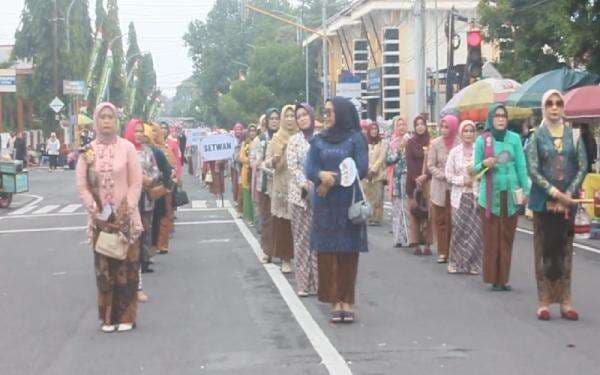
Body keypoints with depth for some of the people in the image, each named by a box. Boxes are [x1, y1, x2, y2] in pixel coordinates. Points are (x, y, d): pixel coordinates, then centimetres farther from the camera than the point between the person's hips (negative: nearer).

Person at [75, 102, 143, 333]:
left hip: (125, 217, -1)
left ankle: (126, 316, 7)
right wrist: (95, 211, -9)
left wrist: (125, 211, -12)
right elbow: (82, 186, 1)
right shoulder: (87, 151, 3)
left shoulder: (127, 148, -1)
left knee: (126, 266, 0)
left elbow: (136, 183, -4)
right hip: (99, 218, 1)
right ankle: (108, 316, 9)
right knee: (103, 267, 3)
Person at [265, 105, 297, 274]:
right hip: (281, 187, 0)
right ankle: (285, 259, 5)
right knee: (282, 223, -1)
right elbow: (267, 161, 4)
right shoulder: (276, 139, 5)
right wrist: (273, 160, -17)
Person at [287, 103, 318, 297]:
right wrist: (305, 185, -15)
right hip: (300, 193, 0)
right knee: (302, 237, 1)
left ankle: (319, 279, 7)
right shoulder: (294, 140, 5)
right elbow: (292, 166, -2)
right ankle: (304, 282, 4)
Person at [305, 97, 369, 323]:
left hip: (349, 203, -3)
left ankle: (347, 301, 5)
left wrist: (332, 181, -12)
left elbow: (361, 169, -9)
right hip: (324, 204, 3)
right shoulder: (318, 140, 10)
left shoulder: (355, 138, 0)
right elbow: (310, 169, 3)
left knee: (348, 252, 0)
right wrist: (321, 175, -19)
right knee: (327, 251, 0)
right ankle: (334, 301, 5)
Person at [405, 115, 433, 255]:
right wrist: (415, 178, -10)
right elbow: (409, 162, 1)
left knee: (428, 211, -6)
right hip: (413, 180, 1)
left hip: (428, 180, -1)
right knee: (414, 210, -3)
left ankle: (427, 244, -4)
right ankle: (416, 243, -2)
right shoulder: (410, 143, 7)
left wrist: (425, 176, -11)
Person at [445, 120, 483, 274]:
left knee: (476, 230, -3)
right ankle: (456, 263, 9)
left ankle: (473, 264, 7)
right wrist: (462, 180, -7)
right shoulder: (455, 152, 6)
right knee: (459, 229, -1)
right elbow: (449, 175, 7)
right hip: (460, 195, 1)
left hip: (476, 195, -1)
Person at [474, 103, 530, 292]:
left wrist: (525, 190, 2)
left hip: (511, 194, 1)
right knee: (492, 237, -1)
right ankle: (494, 279, 5)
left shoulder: (514, 138, 4)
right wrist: (484, 163, -16)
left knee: (507, 238, 4)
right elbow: (476, 168, 5)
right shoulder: (482, 140, 1)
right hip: (491, 195, -1)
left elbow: (521, 166, 6)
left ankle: (504, 278, 11)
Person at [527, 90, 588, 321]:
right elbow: (533, 170, -6)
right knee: (544, 249, 1)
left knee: (565, 249, 4)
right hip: (543, 201, -2)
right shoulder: (536, 136, 1)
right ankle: (544, 302, 5)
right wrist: (555, 193, -16)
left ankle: (565, 302, 9)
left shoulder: (574, 136, 6)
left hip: (568, 201, 2)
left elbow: (583, 167, 1)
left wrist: (569, 194, -11)